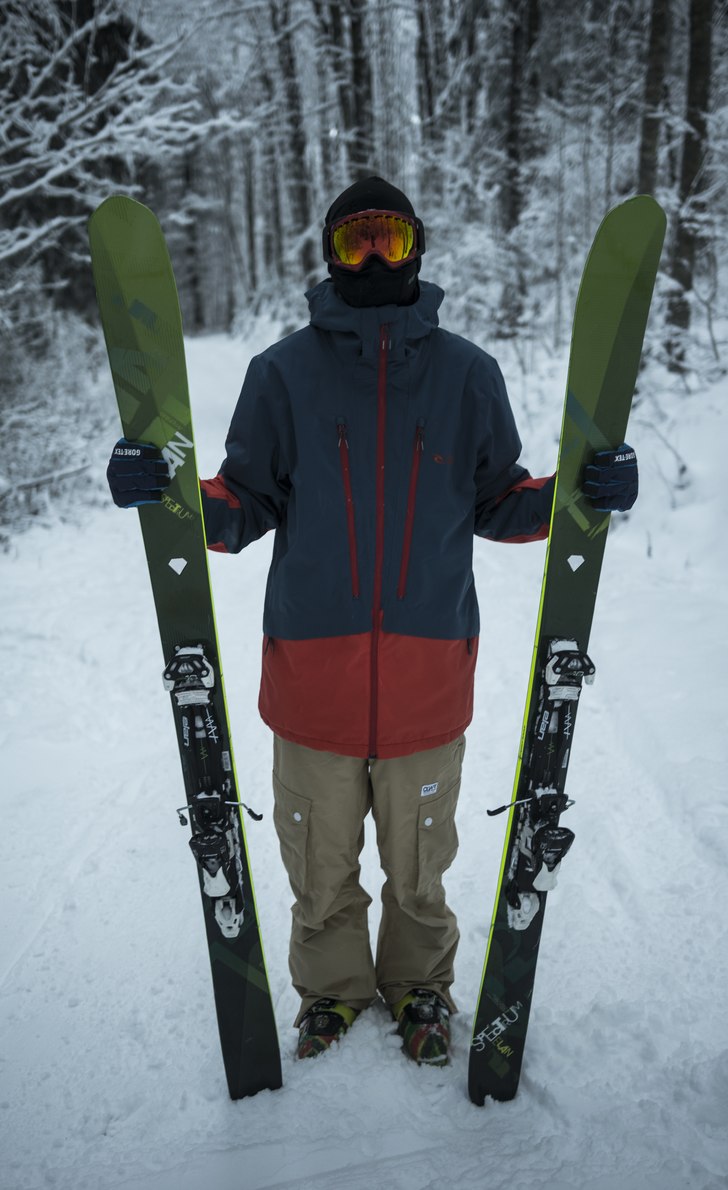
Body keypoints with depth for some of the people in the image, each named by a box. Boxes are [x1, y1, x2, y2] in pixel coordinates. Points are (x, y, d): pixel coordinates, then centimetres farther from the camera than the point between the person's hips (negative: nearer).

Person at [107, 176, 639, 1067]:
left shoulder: (467, 374, 6)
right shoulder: (282, 373, 4)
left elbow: (497, 503, 10)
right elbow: (245, 507, 6)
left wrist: (580, 494, -6)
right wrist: (169, 494, -13)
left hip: (428, 670, 1)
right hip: (312, 669, 0)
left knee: (418, 861, 14)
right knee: (320, 860, 14)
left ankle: (418, 983, 42)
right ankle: (333, 986, 41)